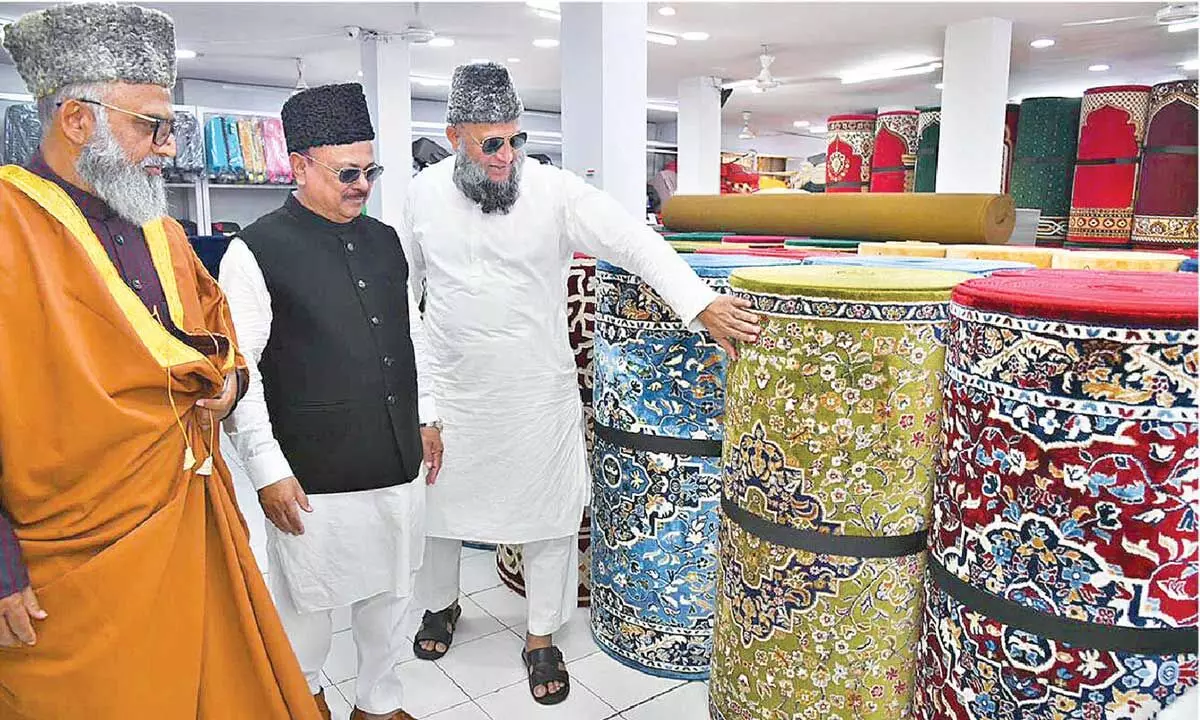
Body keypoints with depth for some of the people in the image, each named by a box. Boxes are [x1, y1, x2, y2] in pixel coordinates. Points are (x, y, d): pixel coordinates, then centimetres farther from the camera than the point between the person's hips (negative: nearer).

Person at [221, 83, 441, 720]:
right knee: (310, 601, 14)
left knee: (391, 590, 18)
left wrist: (426, 417, 17)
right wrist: (267, 468, -12)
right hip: (314, 476, -5)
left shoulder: (385, 241, 8)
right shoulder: (257, 252, -10)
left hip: (398, 464, 6)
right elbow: (239, 369, -11)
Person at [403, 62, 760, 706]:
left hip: (538, 393, -2)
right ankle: (440, 604, 45)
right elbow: (404, 284, 11)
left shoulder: (555, 191, -13)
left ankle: (541, 639, 29)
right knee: (436, 502, 17)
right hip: (450, 391, 3)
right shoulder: (425, 193, -1)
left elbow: (635, 241, -23)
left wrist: (703, 304, -36)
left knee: (547, 515, 8)